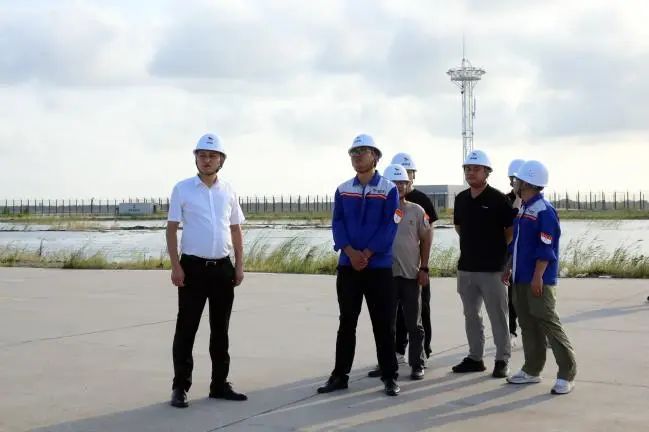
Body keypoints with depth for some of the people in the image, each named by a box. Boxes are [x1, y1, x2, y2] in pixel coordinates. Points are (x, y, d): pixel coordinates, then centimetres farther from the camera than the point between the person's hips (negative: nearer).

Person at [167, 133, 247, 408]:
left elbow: (236, 230, 13)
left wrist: (239, 266, 7)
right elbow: (171, 229, -3)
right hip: (193, 266, -4)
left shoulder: (228, 191, 8)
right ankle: (180, 387, 7)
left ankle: (219, 384, 21)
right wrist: (176, 266, -11)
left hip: (222, 267, 4)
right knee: (186, 329, 0)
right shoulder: (182, 189, -2)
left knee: (220, 329, 11)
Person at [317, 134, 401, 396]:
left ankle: (389, 377, 10)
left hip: (379, 266, -3)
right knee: (347, 322, 8)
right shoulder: (343, 190, 9)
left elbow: (389, 227, -7)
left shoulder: (389, 189, -1)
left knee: (383, 323, 2)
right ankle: (340, 375, 15)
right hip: (347, 266, 3)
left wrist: (367, 254, -15)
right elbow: (337, 223, 2)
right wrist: (351, 252, -13)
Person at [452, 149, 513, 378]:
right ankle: (475, 357, 23)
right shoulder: (461, 199, 8)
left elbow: (512, 230, -6)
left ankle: (502, 360, 8)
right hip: (466, 267, 6)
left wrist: (499, 251, -3)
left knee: (497, 316, 0)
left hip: (492, 268, -6)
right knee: (471, 315, 13)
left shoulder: (498, 199, -10)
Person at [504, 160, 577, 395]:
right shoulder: (523, 209, 14)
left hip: (539, 281, -9)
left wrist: (538, 277, -22)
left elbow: (546, 248, -19)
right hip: (521, 278, 9)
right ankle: (532, 370, 22)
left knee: (548, 323, -9)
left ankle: (567, 374, -3)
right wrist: (510, 267, 22)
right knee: (528, 325, 13)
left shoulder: (544, 210, -14)